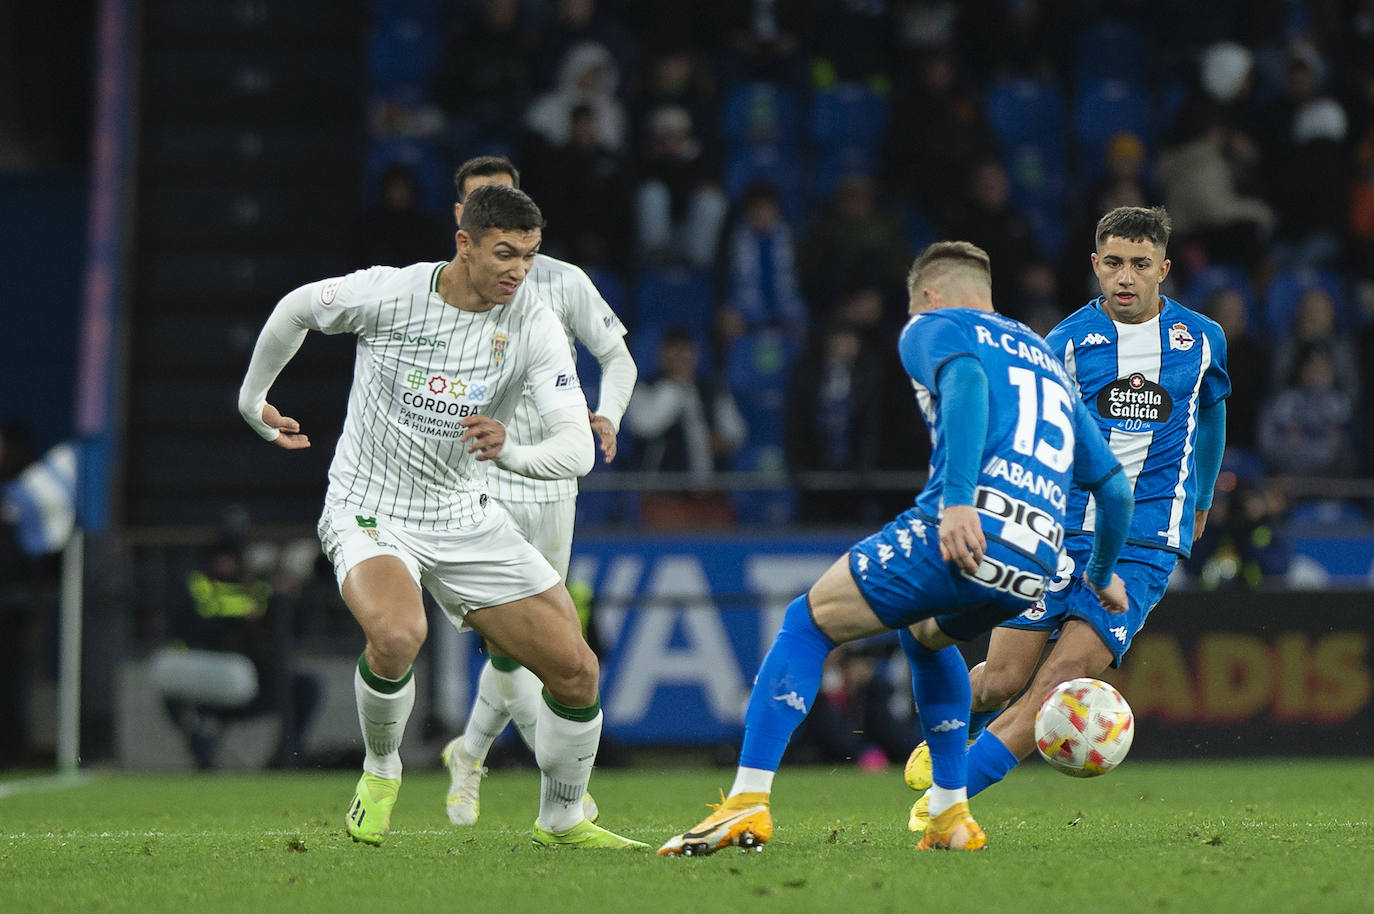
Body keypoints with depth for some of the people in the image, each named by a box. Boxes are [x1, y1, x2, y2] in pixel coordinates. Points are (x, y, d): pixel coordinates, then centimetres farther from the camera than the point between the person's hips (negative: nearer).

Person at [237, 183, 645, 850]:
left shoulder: (533, 326, -13)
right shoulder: (387, 294, -16)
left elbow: (577, 449, -22)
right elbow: (295, 309, 5)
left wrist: (510, 451, -43)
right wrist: (252, 399, 18)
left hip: (464, 519, 3)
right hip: (368, 512, -3)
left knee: (576, 670, -4)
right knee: (397, 635, -35)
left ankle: (561, 820, 22)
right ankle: (380, 770, -4)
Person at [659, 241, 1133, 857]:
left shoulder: (932, 327, 13)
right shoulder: (1047, 360, 33)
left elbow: (966, 379, -12)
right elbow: (1114, 486, 32)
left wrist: (958, 498, -23)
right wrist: (1102, 575, 48)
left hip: (965, 530, -7)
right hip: (1035, 568, 7)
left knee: (807, 622, 7)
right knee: (926, 635, 36)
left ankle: (749, 802, -7)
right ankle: (952, 817, 28)